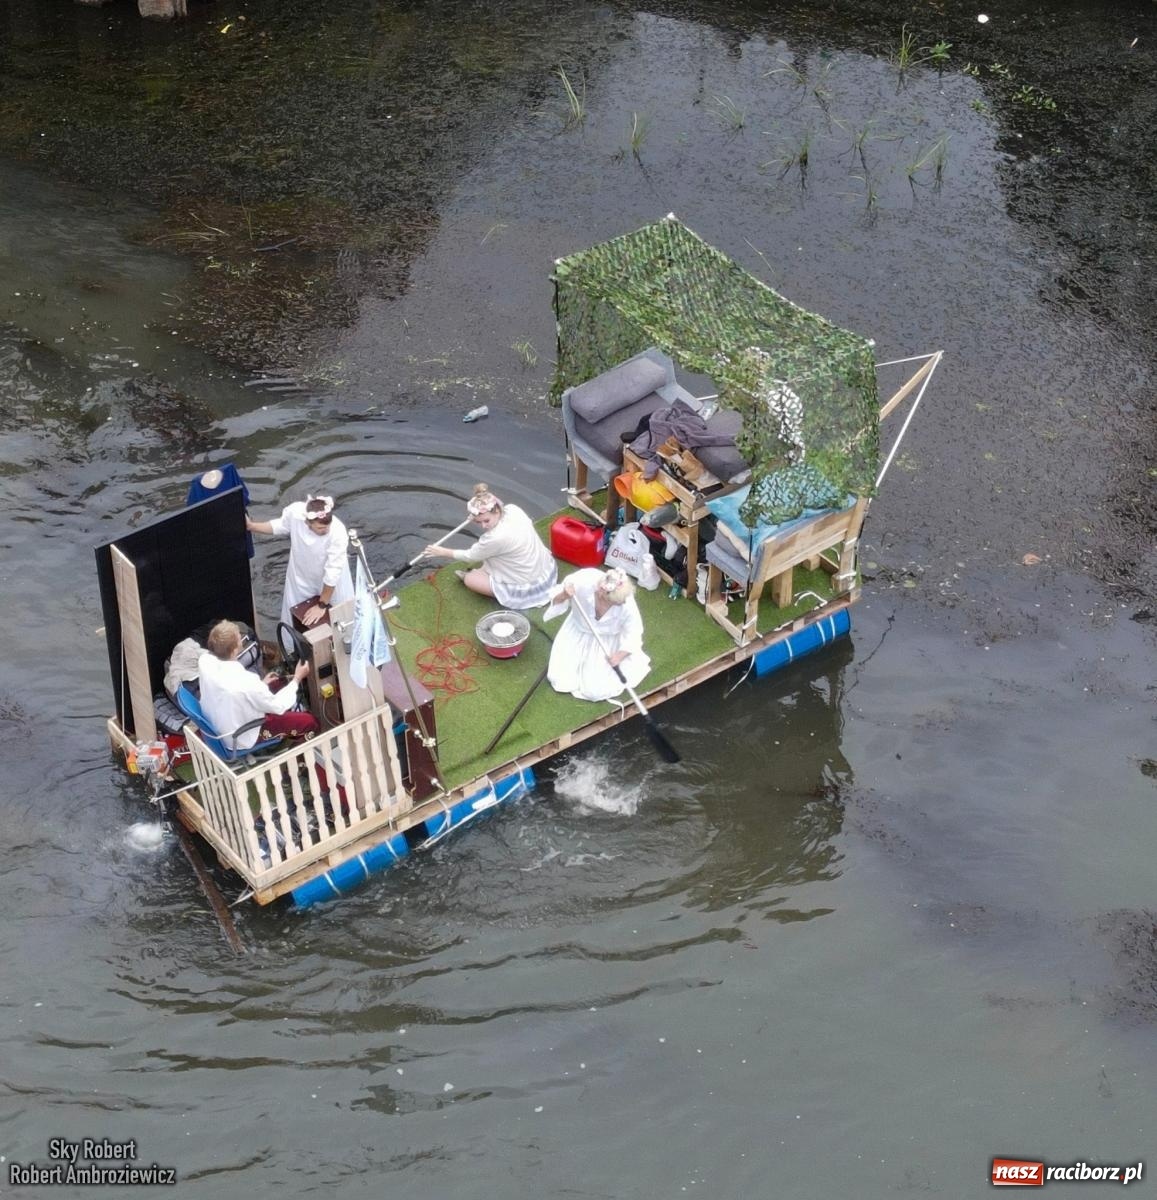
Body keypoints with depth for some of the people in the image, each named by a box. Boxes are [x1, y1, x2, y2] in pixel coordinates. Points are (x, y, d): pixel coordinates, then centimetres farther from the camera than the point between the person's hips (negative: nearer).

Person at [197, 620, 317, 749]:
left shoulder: (205, 660, -19)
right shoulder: (245, 683, -38)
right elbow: (278, 706, -20)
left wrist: (261, 684, 8)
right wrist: (297, 679, -9)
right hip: (240, 740, -7)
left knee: (277, 683, 20)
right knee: (309, 721, 5)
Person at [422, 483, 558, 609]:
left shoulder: (496, 538, -32)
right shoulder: (513, 509, -13)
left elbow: (469, 556, -10)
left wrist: (443, 552, 3)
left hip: (527, 589, -8)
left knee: (470, 579, 3)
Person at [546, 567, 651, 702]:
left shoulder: (627, 604, -34)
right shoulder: (583, 581, -35)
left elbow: (634, 634, -17)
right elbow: (556, 600, -17)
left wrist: (620, 655, -32)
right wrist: (564, 595, -41)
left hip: (607, 642, -1)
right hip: (578, 634, 1)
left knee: (595, 691, -7)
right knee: (560, 681, -2)